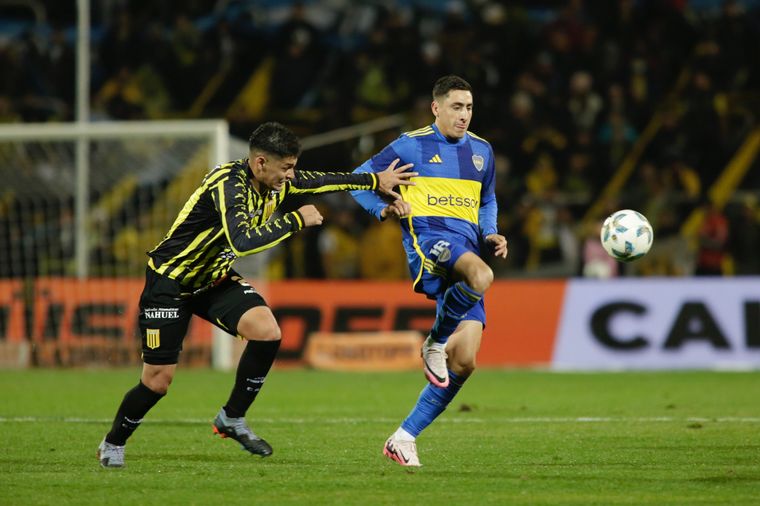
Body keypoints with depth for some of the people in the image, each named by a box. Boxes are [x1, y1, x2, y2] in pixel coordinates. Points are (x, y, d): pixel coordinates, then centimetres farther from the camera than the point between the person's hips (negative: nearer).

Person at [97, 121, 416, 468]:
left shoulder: (274, 182, -5)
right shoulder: (228, 184, -30)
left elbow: (317, 180, 14)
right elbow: (242, 241, -44)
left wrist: (376, 181, 18)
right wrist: (296, 220, -36)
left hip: (215, 280, 7)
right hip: (170, 280, -7)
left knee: (267, 332, -18)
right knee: (158, 381, -6)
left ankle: (232, 419, 0)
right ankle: (113, 444, 20)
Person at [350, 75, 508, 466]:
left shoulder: (481, 151, 19)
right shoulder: (412, 145, 4)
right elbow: (360, 179, 12)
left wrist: (490, 234, 13)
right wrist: (383, 210, -6)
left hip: (467, 248, 6)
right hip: (426, 240, -6)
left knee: (464, 361, -6)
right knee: (481, 276, -41)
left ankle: (405, 438, 5)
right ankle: (435, 344, -15)